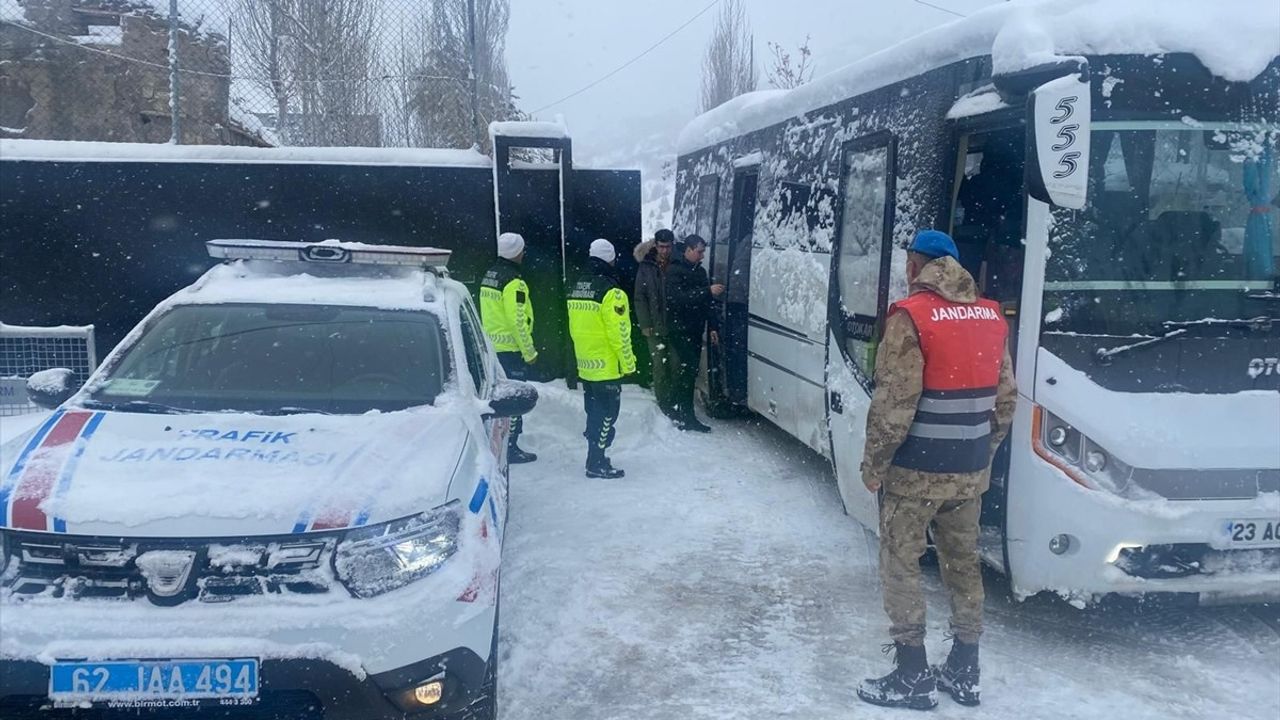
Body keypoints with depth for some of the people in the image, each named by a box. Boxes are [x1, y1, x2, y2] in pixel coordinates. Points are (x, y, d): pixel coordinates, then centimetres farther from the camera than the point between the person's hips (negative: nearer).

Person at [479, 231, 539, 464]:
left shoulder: (489, 276, 11)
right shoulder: (514, 282, -18)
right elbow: (518, 321, -21)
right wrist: (529, 352, -14)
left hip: (492, 347, 9)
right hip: (511, 349, -9)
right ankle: (510, 448, 1)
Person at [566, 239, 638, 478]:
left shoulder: (576, 288, 7)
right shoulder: (611, 292, -18)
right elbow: (619, 333, -18)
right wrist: (628, 363, -9)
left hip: (585, 366, 8)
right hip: (608, 367, -8)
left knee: (594, 413, 17)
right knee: (607, 414, 1)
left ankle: (596, 457, 25)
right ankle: (597, 464, 3)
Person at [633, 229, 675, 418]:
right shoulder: (646, 267, 1)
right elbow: (640, 298, 2)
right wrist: (645, 324, -3)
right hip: (655, 327, -1)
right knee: (659, 365, 1)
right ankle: (663, 402, 9)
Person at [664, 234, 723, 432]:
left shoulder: (700, 271, 16)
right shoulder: (675, 271, -10)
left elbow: (705, 301, 22)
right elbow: (678, 298, -24)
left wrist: (712, 326, 16)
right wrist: (708, 291, -27)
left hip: (695, 330, 8)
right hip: (680, 329, -8)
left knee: (689, 372, 9)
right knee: (689, 369, -15)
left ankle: (684, 416, 16)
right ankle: (685, 417, -13)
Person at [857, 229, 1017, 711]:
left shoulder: (911, 317, -14)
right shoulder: (992, 317, 7)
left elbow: (894, 405, -18)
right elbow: (1006, 399, 10)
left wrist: (873, 463, -7)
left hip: (916, 472, -6)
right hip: (970, 472, 7)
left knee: (900, 566, 6)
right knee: (963, 565, 17)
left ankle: (912, 678, 12)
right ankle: (964, 673, 27)